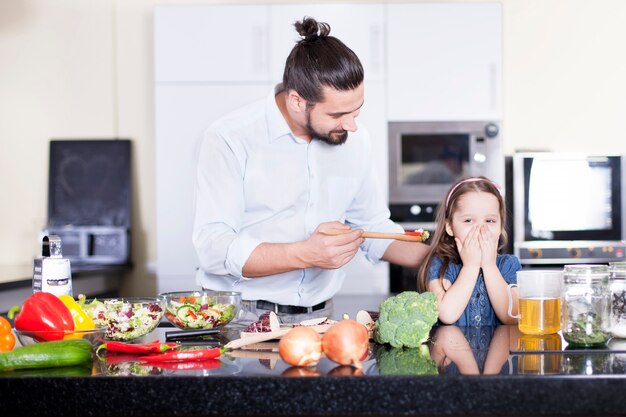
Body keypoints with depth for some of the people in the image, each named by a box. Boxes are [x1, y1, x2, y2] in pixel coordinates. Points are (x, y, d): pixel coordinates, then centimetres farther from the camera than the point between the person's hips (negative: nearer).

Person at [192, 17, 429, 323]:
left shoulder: (353, 140, 5)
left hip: (318, 317, 5)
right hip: (239, 319, -5)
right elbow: (214, 248, -19)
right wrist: (305, 255, -29)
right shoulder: (230, 140, -12)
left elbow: (373, 226, 17)